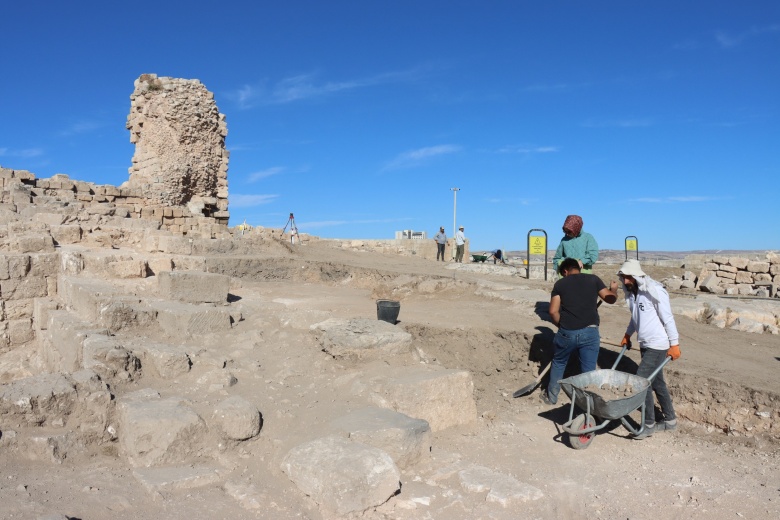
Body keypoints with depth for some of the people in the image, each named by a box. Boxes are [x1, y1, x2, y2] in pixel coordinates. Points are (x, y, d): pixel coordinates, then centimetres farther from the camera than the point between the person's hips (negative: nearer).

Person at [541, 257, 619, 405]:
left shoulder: (560, 283, 5)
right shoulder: (593, 279, 6)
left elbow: (553, 311, -2)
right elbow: (611, 298, 10)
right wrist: (613, 288, 32)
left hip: (567, 332, 0)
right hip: (590, 332, 0)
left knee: (558, 363, 22)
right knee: (589, 370, 8)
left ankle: (551, 396, 33)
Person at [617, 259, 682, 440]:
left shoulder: (654, 291, -17)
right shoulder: (632, 293, 7)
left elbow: (668, 319, -15)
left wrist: (674, 344, -14)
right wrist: (627, 334, 20)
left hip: (657, 346, -8)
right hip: (645, 345, 8)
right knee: (656, 382, 16)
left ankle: (649, 424, 2)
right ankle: (670, 420, 30)